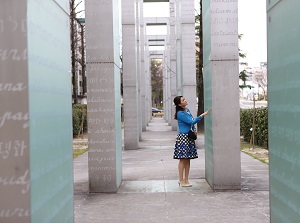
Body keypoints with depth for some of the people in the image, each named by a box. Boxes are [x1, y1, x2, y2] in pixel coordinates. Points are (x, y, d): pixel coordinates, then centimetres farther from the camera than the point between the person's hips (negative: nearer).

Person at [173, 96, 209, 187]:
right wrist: (202, 115, -18)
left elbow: (192, 121, 23)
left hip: (189, 137, 8)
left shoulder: (187, 110, 12)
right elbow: (191, 121, -18)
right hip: (183, 137, -8)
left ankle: (186, 179, 16)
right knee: (183, 159, -3)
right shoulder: (180, 113, -14)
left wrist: (194, 130, 6)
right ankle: (181, 180, 4)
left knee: (188, 159, 9)